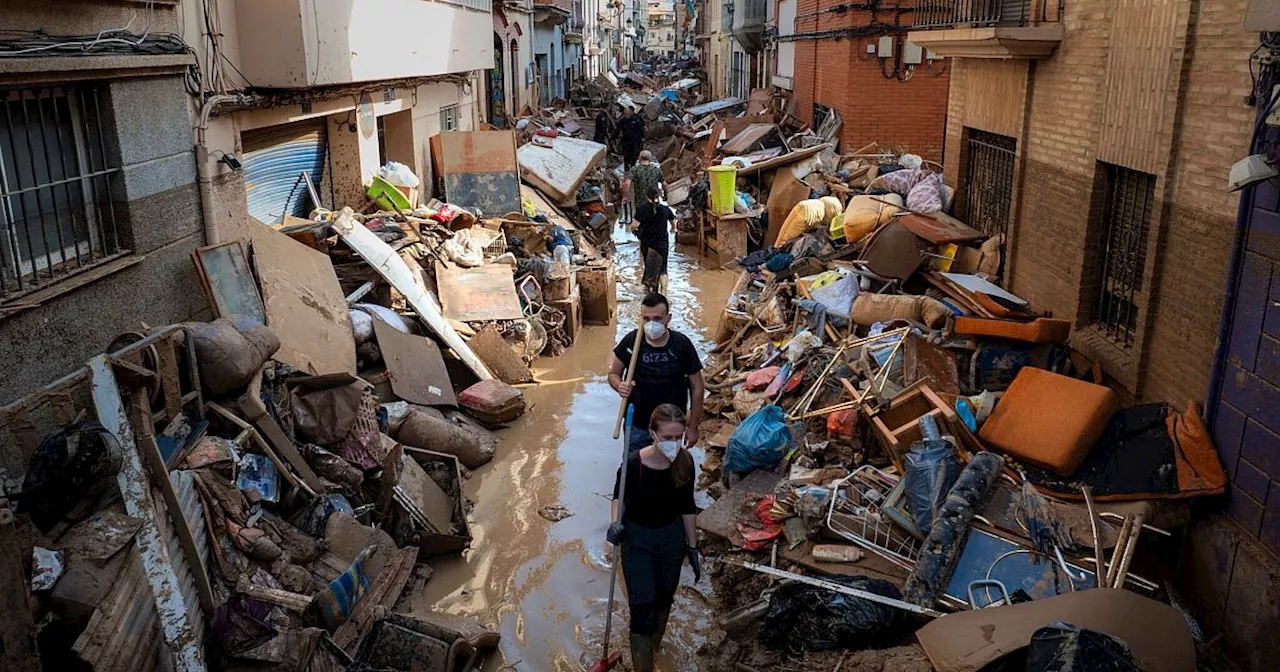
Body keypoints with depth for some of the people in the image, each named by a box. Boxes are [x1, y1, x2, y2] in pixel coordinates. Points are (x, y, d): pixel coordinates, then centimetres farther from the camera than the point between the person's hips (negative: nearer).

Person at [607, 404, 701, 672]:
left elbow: (687, 506, -3)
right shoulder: (634, 463, -28)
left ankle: (655, 644, 53)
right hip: (637, 539, -4)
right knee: (643, 609, -4)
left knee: (664, 597, 24)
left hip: (672, 536, 4)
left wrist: (692, 548, 4)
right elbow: (620, 496, -6)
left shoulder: (685, 462, -17)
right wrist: (616, 523, -25)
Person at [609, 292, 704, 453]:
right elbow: (614, 374, 3)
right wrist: (620, 386, -20)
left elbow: (697, 388, -5)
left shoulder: (682, 344, -14)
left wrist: (692, 427, -3)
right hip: (636, 425, 1)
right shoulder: (631, 341, -11)